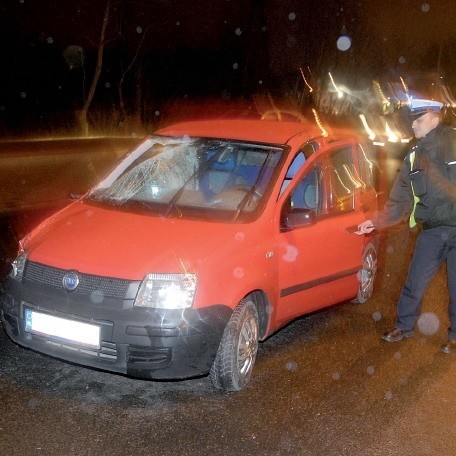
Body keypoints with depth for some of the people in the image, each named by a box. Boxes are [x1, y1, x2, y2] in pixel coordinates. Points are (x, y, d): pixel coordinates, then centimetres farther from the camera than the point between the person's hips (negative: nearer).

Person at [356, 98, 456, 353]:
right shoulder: (414, 156, 9)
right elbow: (400, 200, 10)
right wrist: (376, 222, 4)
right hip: (431, 231, 4)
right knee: (414, 284, 10)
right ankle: (404, 327, 29)